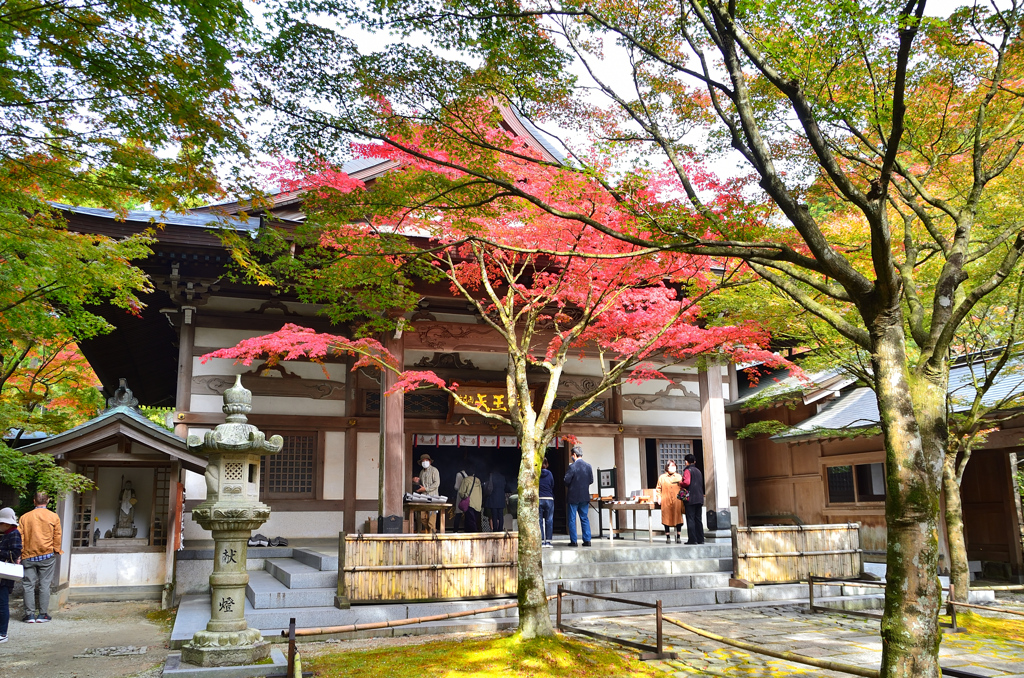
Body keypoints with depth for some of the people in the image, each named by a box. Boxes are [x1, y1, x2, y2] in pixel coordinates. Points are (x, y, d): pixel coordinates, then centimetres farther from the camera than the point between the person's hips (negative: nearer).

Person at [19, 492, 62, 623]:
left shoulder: (25, 517, 4)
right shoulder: (54, 517, 0)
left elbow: (20, 537, 4)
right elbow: (57, 537, 2)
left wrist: (19, 555, 8)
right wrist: (56, 551, 14)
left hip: (28, 556, 1)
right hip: (47, 555, -1)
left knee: (28, 585, 6)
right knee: (44, 585, 2)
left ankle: (30, 614, 5)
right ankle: (42, 614, 3)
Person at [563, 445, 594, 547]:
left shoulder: (572, 466, -14)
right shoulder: (588, 466, 1)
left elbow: (566, 480, -15)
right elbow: (591, 480, 6)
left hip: (573, 496, -4)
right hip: (585, 496, 5)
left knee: (572, 519, 4)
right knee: (585, 518, 12)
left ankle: (573, 541, 3)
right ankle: (587, 540, 9)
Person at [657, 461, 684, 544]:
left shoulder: (679, 477, 11)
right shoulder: (662, 477, 9)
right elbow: (659, 489, 12)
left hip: (677, 502, 1)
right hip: (666, 502, -1)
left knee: (678, 518, 0)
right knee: (667, 519, 0)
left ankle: (678, 537, 10)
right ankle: (668, 537, 9)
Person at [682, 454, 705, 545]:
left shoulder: (687, 470, -8)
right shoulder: (698, 471, 16)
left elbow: (686, 482, -21)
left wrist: (680, 483, -3)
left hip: (690, 499, -7)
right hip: (699, 498, 7)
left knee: (690, 519, -5)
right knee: (698, 519, 10)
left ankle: (692, 539, -7)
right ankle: (700, 539, 10)